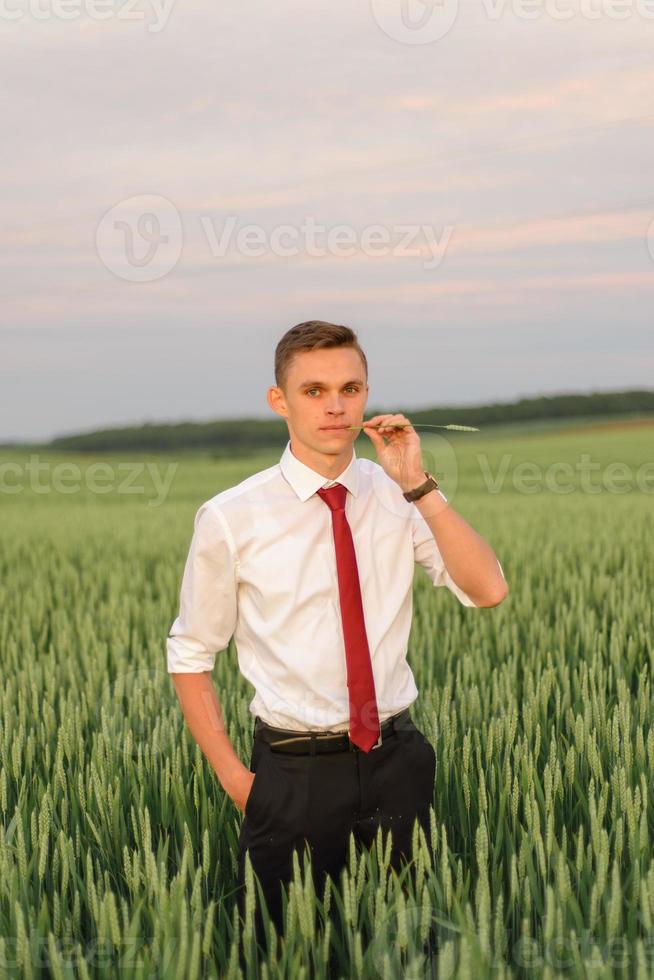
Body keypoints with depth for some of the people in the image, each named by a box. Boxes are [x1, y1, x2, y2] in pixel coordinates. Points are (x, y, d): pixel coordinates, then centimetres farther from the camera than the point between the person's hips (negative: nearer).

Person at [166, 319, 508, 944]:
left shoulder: (396, 498, -1)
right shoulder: (231, 519, -7)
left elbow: (487, 591, -13)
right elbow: (190, 657, 1)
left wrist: (417, 484, -17)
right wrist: (234, 777, -4)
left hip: (397, 766, 2)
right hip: (294, 774, -2)